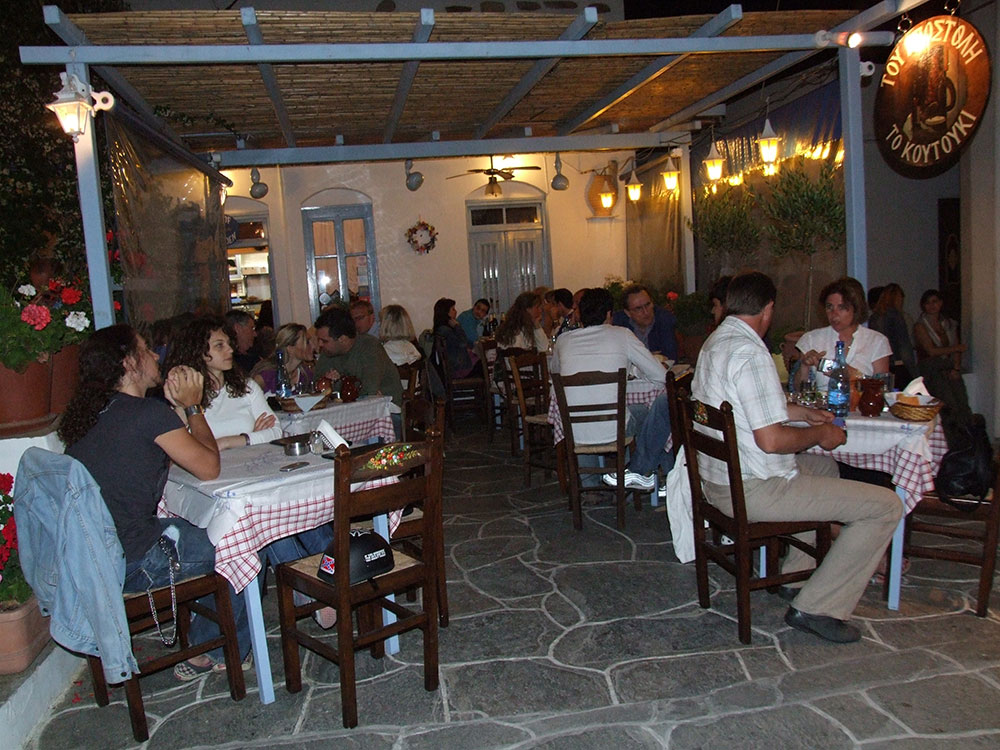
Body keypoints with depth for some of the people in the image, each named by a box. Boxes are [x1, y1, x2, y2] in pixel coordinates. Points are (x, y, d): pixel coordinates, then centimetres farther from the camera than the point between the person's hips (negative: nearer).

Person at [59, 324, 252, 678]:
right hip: (134, 566, -9)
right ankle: (216, 654, 23)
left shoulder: (87, 414, 8)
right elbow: (209, 467, -10)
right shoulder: (148, 412, -19)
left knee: (191, 529, 26)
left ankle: (201, 647, 32)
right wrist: (192, 406, -1)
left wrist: (175, 406, 11)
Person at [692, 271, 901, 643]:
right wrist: (819, 434, -9)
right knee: (885, 505, -6)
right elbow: (771, 439, -26)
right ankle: (818, 608, -1)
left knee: (824, 466, 33)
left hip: (718, 480, 10)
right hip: (752, 490, -10)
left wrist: (802, 412, 22)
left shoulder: (715, 341, 9)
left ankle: (796, 574, 31)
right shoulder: (749, 352, -23)